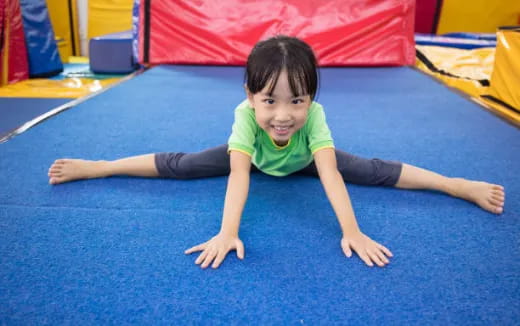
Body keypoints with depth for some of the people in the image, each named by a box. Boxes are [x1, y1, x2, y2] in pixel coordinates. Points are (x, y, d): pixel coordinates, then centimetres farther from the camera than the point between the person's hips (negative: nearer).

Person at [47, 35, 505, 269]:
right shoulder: (246, 117, -40)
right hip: (254, 157, 0)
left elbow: (330, 173, -44)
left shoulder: (314, 117, -40)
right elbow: (238, 175, -48)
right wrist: (228, 233, -57)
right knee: (179, 165, -10)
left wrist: (352, 232, -52)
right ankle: (94, 166, 4)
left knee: (375, 171, -12)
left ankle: (461, 184, 1)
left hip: (302, 162, 1)